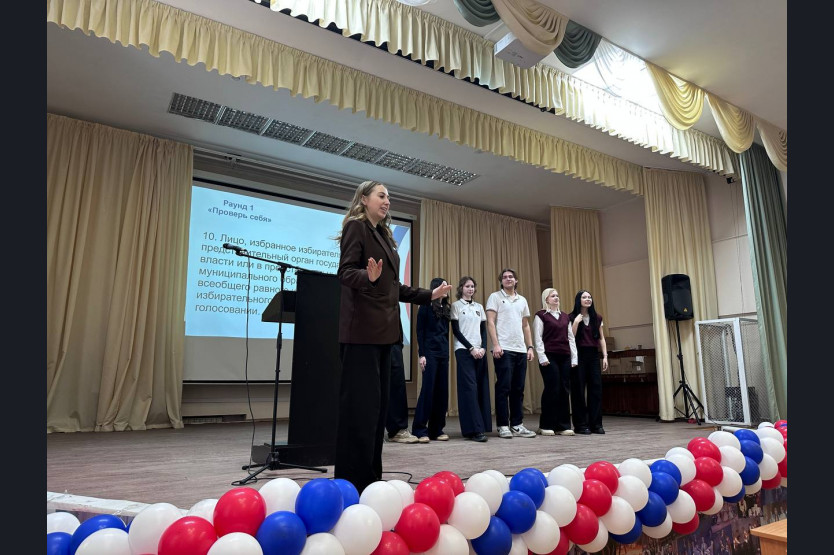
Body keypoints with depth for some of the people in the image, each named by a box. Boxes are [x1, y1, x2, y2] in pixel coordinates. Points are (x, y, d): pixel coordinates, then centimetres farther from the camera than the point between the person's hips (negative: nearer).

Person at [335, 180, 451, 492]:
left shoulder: (382, 235, 22)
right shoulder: (355, 227, -2)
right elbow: (345, 272, -15)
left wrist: (429, 295, 22)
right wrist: (368, 277, -35)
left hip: (383, 329, 9)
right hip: (362, 329, -9)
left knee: (378, 404, 10)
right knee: (360, 405, -9)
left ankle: (370, 479, 18)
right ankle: (350, 483, 0)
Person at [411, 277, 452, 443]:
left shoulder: (446, 308, 15)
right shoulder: (426, 306, -2)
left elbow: (446, 332, 15)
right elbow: (420, 331, -5)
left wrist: (446, 351, 9)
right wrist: (421, 355, -12)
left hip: (443, 353, 6)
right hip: (430, 352, -6)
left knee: (442, 391, 4)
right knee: (428, 389, -8)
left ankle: (437, 429, 11)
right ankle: (420, 429, -2)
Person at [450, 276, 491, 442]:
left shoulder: (479, 307, 16)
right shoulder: (456, 305, 2)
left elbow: (484, 330, 13)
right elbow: (456, 331, -4)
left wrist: (483, 348, -4)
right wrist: (471, 348, -11)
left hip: (480, 351, 5)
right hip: (464, 351, -5)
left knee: (481, 388, 1)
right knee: (469, 387, -11)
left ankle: (481, 427, 7)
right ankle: (474, 429, -12)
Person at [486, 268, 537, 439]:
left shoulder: (522, 300, 18)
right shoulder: (495, 297, 2)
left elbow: (526, 326, 20)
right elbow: (490, 322, -6)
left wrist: (530, 347, 11)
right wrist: (496, 345, -15)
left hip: (521, 350, 6)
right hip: (503, 349, -5)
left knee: (518, 389, 8)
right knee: (503, 388, -4)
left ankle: (517, 425, 15)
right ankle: (503, 426, 4)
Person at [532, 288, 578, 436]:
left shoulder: (565, 316, 19)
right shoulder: (540, 315, 2)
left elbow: (571, 338, 17)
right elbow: (537, 338, -4)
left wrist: (574, 357, 10)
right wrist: (542, 357, -12)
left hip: (565, 357, 5)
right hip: (549, 357, -5)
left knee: (564, 390, 3)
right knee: (552, 389, -7)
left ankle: (563, 426, 10)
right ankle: (546, 426, 3)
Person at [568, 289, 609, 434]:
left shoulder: (597, 317, 11)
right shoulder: (572, 317, 0)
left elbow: (601, 338, 12)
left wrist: (605, 356, 5)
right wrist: (576, 322, -16)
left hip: (593, 355, 4)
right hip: (579, 355, -3)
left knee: (596, 388, 1)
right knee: (579, 390, -1)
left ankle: (596, 424, 10)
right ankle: (581, 425, 6)